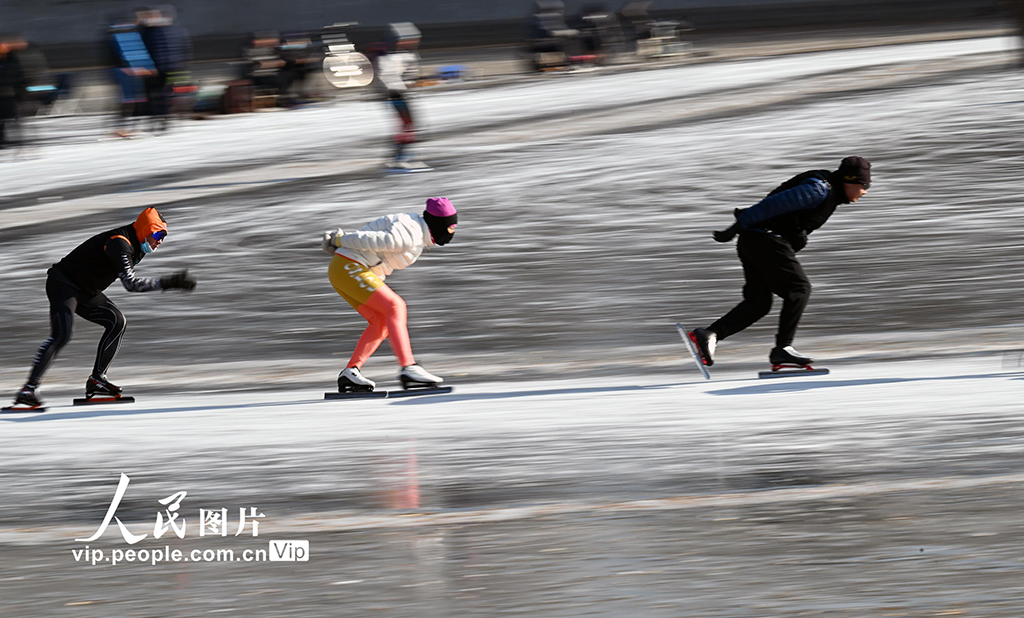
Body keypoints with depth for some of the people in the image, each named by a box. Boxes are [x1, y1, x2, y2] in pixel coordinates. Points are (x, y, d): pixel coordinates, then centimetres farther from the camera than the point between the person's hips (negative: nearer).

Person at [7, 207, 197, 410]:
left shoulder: (134, 245, 7)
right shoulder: (119, 243, -25)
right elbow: (130, 283, -36)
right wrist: (167, 283, -36)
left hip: (86, 292, 10)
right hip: (63, 284, -10)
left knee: (116, 321, -2)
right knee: (61, 335, -25)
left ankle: (97, 379, -1)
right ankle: (28, 389, -29)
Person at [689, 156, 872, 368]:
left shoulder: (828, 191, 20)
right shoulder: (819, 189, -13)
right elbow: (775, 204, -19)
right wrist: (738, 227, -21)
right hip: (767, 241, -10)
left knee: (758, 302, 3)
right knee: (799, 289, -8)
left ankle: (708, 334, -8)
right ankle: (783, 348, -12)